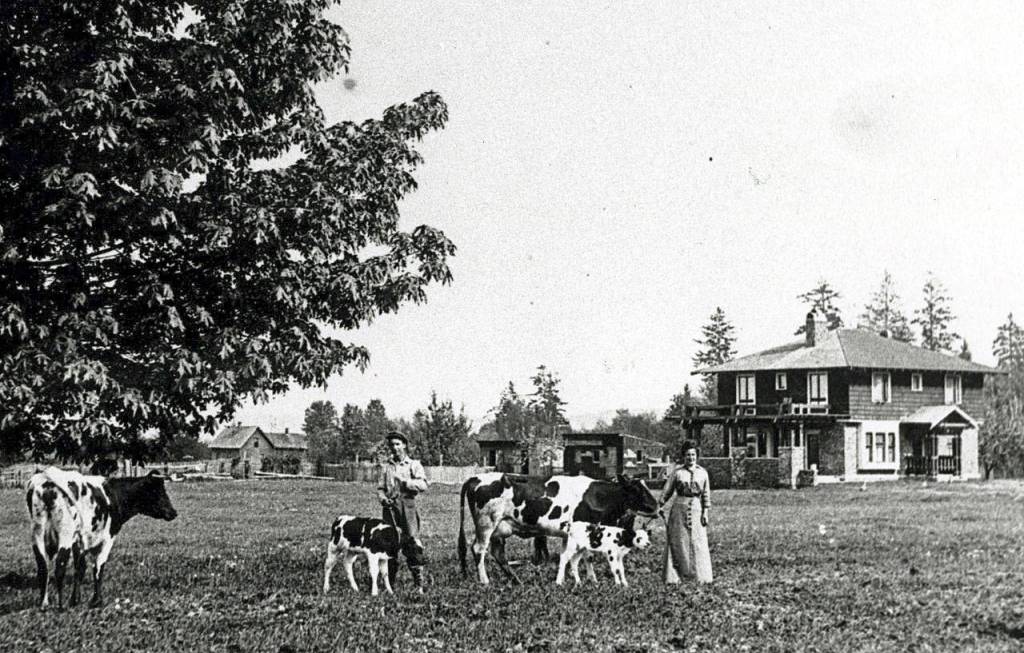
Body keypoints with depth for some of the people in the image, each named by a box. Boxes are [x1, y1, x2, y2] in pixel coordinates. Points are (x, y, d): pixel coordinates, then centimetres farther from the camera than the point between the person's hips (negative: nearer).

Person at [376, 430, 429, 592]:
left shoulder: (414, 465, 7)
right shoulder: (386, 466, 16)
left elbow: (423, 485, -6)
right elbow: (380, 488, 15)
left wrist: (404, 482, -14)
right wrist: (383, 498, -5)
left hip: (407, 506, -3)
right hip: (390, 506, 3)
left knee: (412, 543, -8)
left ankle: (419, 584, -4)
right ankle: (390, 583, 12)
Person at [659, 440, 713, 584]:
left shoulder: (702, 472, 6)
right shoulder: (677, 472, 1)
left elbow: (706, 494, 8)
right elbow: (667, 491, 4)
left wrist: (705, 513, 2)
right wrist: (660, 507, -4)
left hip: (696, 509, 1)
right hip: (680, 508, -1)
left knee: (698, 543, 1)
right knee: (678, 542, 0)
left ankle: (701, 576, 7)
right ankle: (674, 576, 4)